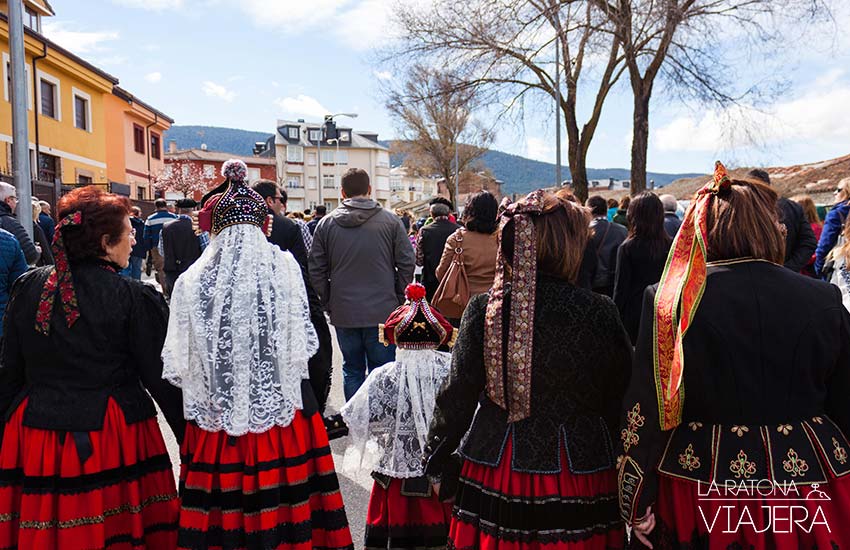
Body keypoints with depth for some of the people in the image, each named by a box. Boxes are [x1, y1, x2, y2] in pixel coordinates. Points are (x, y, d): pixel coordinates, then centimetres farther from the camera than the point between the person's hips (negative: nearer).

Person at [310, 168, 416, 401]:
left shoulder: (326, 223, 2)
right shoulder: (390, 220, -3)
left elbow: (316, 270, 4)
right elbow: (407, 264, -2)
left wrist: (328, 303, 11)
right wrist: (398, 300, 7)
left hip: (343, 313, 2)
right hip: (383, 312, -2)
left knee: (352, 370, 13)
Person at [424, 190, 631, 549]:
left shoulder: (483, 309, -10)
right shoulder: (600, 313, -11)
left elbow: (458, 396, -6)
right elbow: (619, 399, -3)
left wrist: (437, 458, 8)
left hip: (495, 474, 1)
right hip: (577, 476, 0)